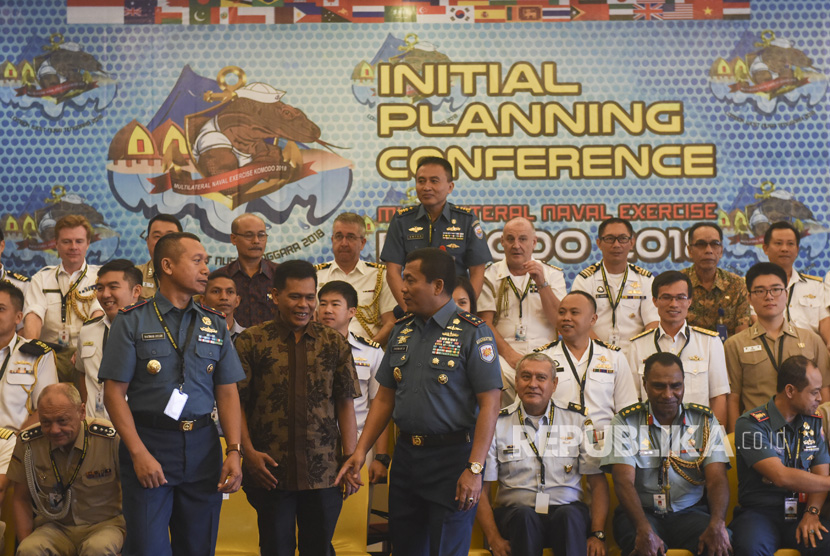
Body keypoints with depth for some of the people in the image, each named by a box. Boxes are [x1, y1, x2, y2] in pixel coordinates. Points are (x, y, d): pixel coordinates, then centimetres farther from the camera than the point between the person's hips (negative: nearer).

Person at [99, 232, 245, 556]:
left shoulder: (215, 325, 10)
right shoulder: (132, 322, -1)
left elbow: (227, 392, 9)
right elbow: (114, 392, -5)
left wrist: (234, 451, -3)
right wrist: (139, 454, -13)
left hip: (203, 448, 4)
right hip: (148, 444, -3)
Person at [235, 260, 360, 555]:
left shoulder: (334, 343, 7)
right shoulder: (251, 342, 0)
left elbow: (345, 404, 6)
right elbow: (236, 403, -1)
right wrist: (249, 452, -11)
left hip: (325, 474, 2)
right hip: (271, 472, -1)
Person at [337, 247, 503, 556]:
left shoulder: (473, 332, -10)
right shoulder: (402, 331, 10)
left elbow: (489, 403, -14)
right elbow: (385, 397, 14)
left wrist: (474, 469, -20)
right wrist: (360, 451, 4)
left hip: (451, 456, -6)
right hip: (405, 455, 6)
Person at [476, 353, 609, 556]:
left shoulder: (577, 421, 10)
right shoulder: (497, 424, 8)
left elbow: (598, 483, 8)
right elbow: (480, 490, 5)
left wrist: (597, 534, -7)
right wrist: (494, 539, -10)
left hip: (567, 510, 0)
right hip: (515, 514, 0)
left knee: (569, 515, -33)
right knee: (524, 516, -34)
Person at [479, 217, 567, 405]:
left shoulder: (552, 274, 14)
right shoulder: (490, 276, 12)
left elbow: (559, 322, 3)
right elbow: (485, 324, 3)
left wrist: (542, 284, -9)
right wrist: (508, 353, -14)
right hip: (503, 352, 0)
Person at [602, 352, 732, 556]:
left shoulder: (705, 421, 7)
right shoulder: (625, 423, 1)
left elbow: (717, 479, -3)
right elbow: (624, 481, -10)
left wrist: (717, 524, -24)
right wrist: (644, 530, -28)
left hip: (689, 511, 2)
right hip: (641, 512, -2)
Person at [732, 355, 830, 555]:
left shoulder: (814, 423, 12)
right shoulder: (750, 424, -9)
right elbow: (781, 476, -18)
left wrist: (812, 512, -11)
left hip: (802, 512, 4)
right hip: (760, 511, -4)